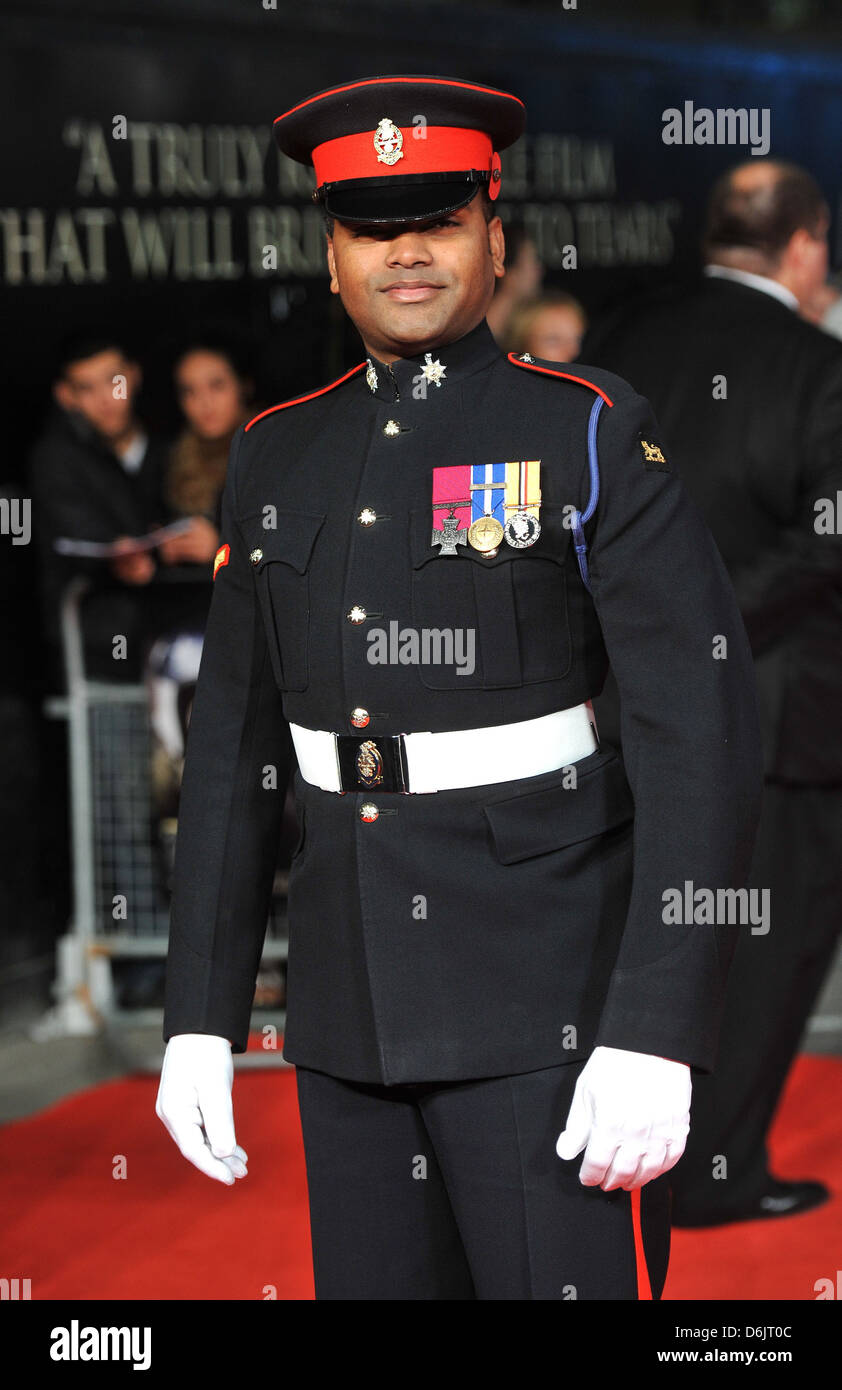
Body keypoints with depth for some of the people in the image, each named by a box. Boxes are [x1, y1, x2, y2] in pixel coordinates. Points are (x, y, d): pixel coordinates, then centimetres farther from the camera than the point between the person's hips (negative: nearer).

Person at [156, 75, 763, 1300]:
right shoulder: (278, 457, 9)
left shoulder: (592, 436, -7)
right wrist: (199, 1021, 7)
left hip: (546, 1002, -5)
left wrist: (654, 1037, -20)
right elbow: (234, 747, 12)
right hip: (350, 1005, 5)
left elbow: (704, 734, -12)